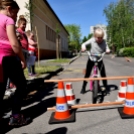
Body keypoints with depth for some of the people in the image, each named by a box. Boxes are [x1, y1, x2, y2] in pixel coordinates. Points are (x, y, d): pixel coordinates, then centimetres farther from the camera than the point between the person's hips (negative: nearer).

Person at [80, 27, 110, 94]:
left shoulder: (104, 42, -12)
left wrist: (108, 50, -34)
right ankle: (83, 88, 15)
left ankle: (106, 88, 13)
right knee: (87, 74, 2)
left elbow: (107, 49, -10)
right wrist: (83, 47, -29)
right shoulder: (92, 40, -13)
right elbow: (84, 44, -7)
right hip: (91, 59, 0)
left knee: (103, 74, -3)